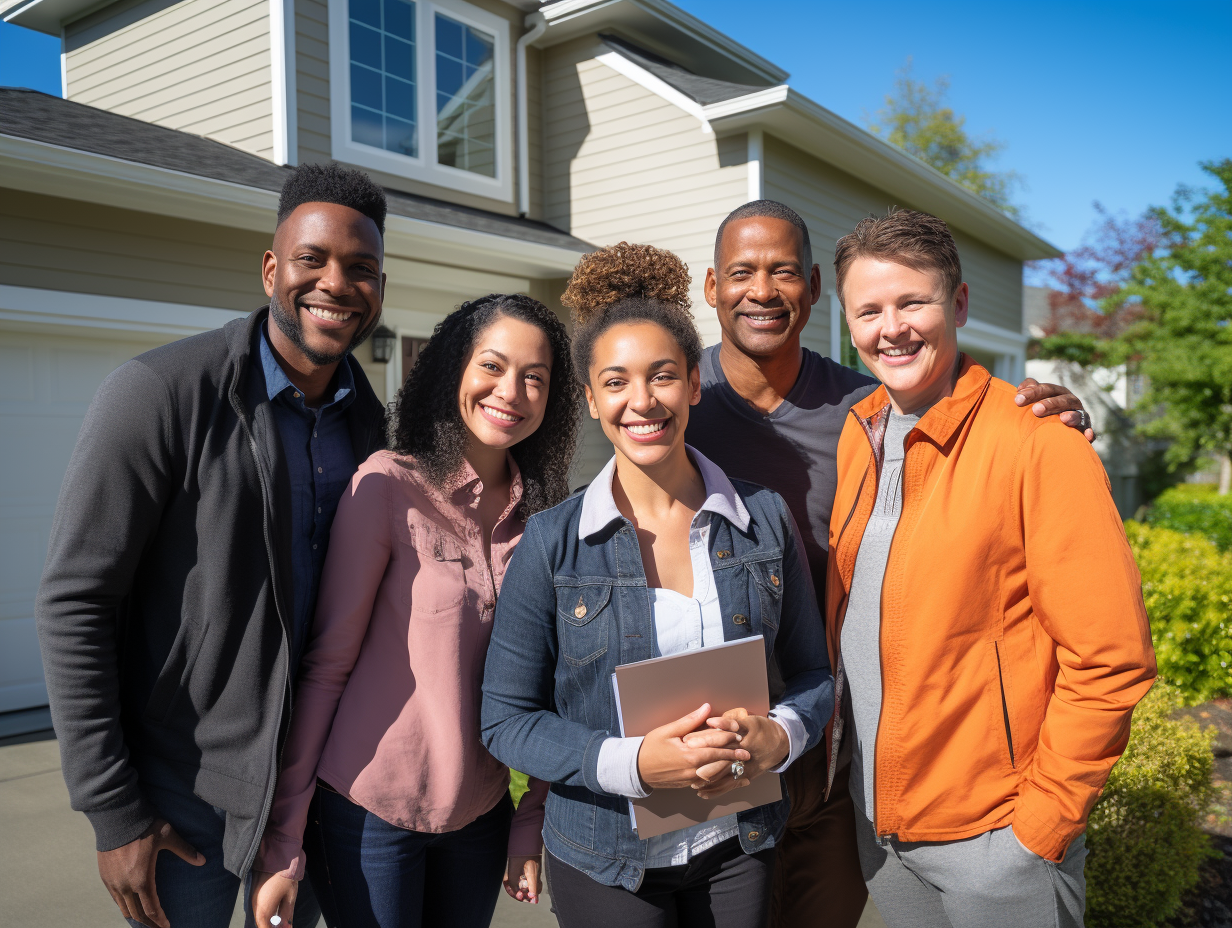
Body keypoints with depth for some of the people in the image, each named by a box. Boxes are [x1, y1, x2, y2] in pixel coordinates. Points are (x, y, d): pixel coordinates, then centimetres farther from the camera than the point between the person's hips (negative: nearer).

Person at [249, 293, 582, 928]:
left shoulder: (543, 516, -1)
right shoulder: (389, 484, -14)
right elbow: (326, 663, -13)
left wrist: (531, 825, 4)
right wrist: (282, 842, -12)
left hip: (483, 812, 4)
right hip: (371, 808, -4)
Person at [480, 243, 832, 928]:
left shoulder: (765, 519, -4)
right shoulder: (552, 543, -10)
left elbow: (813, 677, 5)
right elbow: (507, 718, -8)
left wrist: (777, 737, -16)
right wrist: (634, 763, -22)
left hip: (739, 850, 2)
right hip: (604, 863, -1)